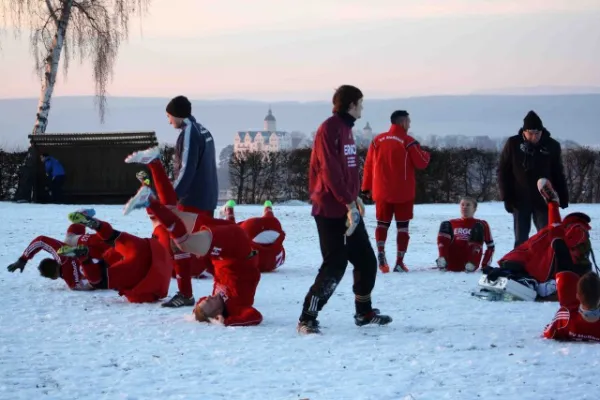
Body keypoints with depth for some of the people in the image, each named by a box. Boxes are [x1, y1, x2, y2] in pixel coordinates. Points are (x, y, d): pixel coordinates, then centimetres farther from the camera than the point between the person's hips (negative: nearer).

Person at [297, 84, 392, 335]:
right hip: (331, 210, -9)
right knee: (335, 265, -12)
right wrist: (349, 203, -22)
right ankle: (307, 318, -7)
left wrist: (355, 197, 10)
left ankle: (364, 312, 29)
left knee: (367, 260, 14)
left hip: (348, 208, 9)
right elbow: (330, 171, -21)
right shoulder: (330, 129, -14)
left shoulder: (345, 129, 16)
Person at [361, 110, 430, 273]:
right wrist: (426, 154, 16)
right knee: (402, 226, 5)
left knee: (383, 223, 14)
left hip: (382, 192, 3)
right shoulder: (408, 141, -8)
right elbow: (422, 163, -6)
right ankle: (399, 262, 2)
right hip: (403, 193, -3)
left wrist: (366, 188, 13)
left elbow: (368, 165, 5)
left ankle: (381, 252, -10)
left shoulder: (377, 140, 4)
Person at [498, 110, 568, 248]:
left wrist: (563, 197, 4)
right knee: (521, 239, 6)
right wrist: (507, 197, -6)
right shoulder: (513, 144, -7)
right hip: (520, 200, 0)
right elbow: (503, 171, -1)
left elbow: (558, 174, 6)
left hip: (544, 200, 0)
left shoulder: (552, 146, -5)